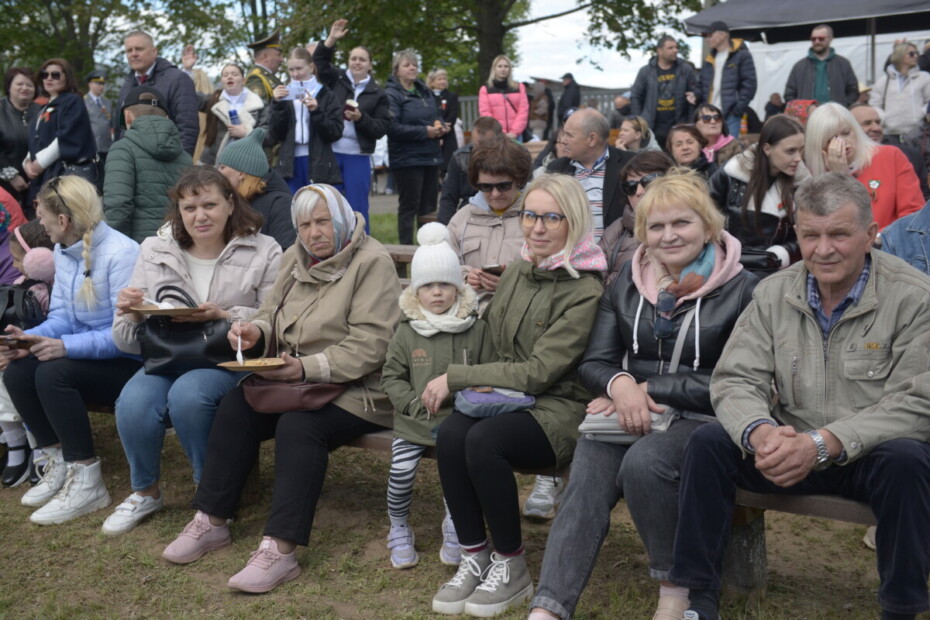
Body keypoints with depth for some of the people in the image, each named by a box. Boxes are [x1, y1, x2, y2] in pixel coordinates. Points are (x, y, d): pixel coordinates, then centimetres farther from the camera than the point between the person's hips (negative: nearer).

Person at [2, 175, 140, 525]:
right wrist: (29, 338, -11)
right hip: (87, 355, 8)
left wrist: (67, 345, -29)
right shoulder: (63, 251, 7)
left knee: (53, 375, -29)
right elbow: (62, 315, 8)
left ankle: (86, 482, -18)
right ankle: (59, 464, 2)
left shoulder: (121, 254, -21)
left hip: (130, 363, -8)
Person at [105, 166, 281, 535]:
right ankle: (145, 492, 5)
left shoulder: (263, 252, -1)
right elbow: (128, 341, 6)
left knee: (188, 393, -34)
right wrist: (130, 314, -17)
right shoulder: (154, 251, 7)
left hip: (230, 363, -3)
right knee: (133, 403, -27)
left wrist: (224, 317, -24)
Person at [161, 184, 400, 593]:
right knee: (235, 406, -13)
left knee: (299, 425, -31)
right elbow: (272, 316, 16)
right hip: (297, 380, 7)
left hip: (356, 389, -7)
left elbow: (370, 344, -19)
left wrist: (308, 368, -28)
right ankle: (211, 521, -2)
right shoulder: (295, 259, 14)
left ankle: (280, 549, -29)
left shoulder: (372, 262, -11)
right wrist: (256, 332, -9)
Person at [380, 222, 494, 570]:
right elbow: (391, 377, 6)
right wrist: (416, 406, -7)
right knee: (401, 472, -15)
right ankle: (399, 529, 12)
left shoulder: (476, 331, 2)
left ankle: (453, 525, 9)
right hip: (414, 423, 1)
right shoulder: (407, 334, 4)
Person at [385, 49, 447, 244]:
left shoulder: (425, 92, 14)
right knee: (409, 207, -2)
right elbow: (393, 127, -18)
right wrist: (425, 132, -19)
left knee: (429, 206, 11)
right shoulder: (392, 94, -7)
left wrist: (441, 127, 0)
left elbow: (437, 117, 24)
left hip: (431, 157, 7)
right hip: (407, 160, -7)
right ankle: (407, 248, 6)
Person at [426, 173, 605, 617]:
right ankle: (474, 558, -10)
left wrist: (455, 378, -14)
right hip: (506, 396, 6)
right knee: (450, 434, -26)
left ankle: (512, 568, -12)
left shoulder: (585, 292, -12)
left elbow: (538, 373, -17)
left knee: (483, 440, -32)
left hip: (559, 408, -6)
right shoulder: (515, 272, 10)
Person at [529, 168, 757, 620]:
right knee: (586, 484, -26)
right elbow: (593, 362, 9)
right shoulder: (627, 282, 11)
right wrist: (620, 384, -16)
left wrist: (650, 388, -13)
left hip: (702, 418, -3)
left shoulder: (740, 290, -2)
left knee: (643, 463, -34)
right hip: (629, 413, 3)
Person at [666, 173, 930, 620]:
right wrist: (760, 432, -28)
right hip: (794, 451, 3)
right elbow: (735, 380, -4)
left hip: (875, 454, -3)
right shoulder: (774, 294, -1)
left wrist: (823, 443, -30)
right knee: (708, 442, -19)